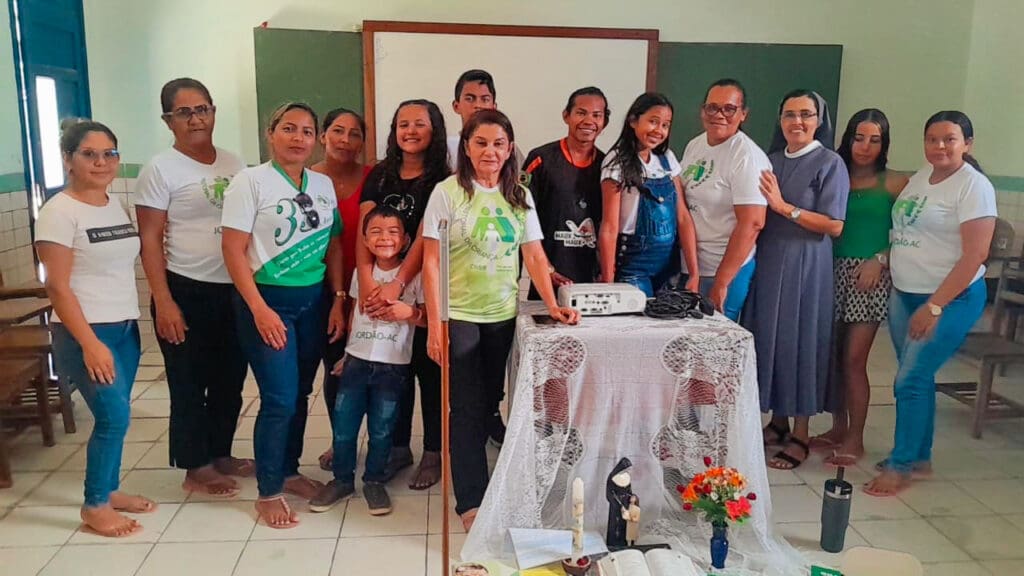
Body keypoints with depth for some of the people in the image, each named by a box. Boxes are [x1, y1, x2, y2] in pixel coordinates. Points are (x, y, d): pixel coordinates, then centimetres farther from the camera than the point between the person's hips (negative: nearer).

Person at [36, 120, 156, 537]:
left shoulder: (116, 206, 10)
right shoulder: (59, 212, -12)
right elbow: (57, 286, -15)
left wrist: (130, 324, 12)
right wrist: (89, 343, -20)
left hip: (125, 327, 7)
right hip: (85, 331, -7)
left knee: (114, 415, 11)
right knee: (114, 416, -7)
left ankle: (109, 490, 27)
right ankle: (95, 506, 10)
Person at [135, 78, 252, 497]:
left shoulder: (234, 165, 8)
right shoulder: (161, 169, -7)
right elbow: (149, 240, -9)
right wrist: (164, 302, -16)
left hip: (235, 290, 5)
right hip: (187, 291, -5)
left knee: (230, 379, 14)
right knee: (189, 383, 6)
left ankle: (221, 454, 31)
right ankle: (196, 469, 20)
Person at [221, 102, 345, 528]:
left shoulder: (323, 185, 8)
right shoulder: (250, 181, -6)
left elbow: (334, 246, 12)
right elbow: (234, 250, -11)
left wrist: (339, 299, 3)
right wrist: (259, 309, -17)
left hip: (313, 300, 5)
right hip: (267, 299, -5)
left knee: (300, 394, 12)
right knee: (279, 400, -4)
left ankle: (289, 471, 32)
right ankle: (268, 493, 13)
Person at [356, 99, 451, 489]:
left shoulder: (441, 180, -4)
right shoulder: (380, 175, 8)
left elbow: (426, 238, -14)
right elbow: (364, 229, -1)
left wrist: (397, 285, -23)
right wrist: (367, 280, -15)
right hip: (381, 287, 4)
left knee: (428, 368, 4)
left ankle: (433, 452, 18)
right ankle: (397, 447, 26)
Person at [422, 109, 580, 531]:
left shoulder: (520, 196, 6)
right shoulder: (448, 193, -7)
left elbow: (535, 256, 5)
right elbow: (431, 262, -8)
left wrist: (552, 304, -8)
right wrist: (434, 324, -13)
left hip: (502, 316, 4)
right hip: (458, 316, -4)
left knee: (487, 403, 14)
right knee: (468, 408, -1)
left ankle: (466, 471, 32)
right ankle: (471, 502, 8)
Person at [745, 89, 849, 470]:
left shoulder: (830, 164, -5)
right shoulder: (771, 161, 11)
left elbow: (834, 226, -12)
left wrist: (784, 207, -18)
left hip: (806, 266, -5)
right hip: (768, 261, 5)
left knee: (800, 341, 0)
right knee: (768, 338, 8)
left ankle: (800, 435, 13)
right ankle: (778, 422, 24)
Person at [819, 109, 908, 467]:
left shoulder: (893, 183, 0)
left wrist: (880, 260, -14)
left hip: (870, 276, -4)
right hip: (834, 272, 4)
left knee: (854, 360, -4)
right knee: (831, 355, 7)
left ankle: (855, 439, 9)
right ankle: (838, 428, 23)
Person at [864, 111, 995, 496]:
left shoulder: (974, 186, -13)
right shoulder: (921, 176, 9)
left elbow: (975, 255, -17)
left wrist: (934, 306, -20)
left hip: (951, 299, -7)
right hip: (903, 294, 7)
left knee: (910, 381, -6)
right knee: (917, 379, 14)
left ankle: (900, 466, 7)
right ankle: (920, 457, 28)